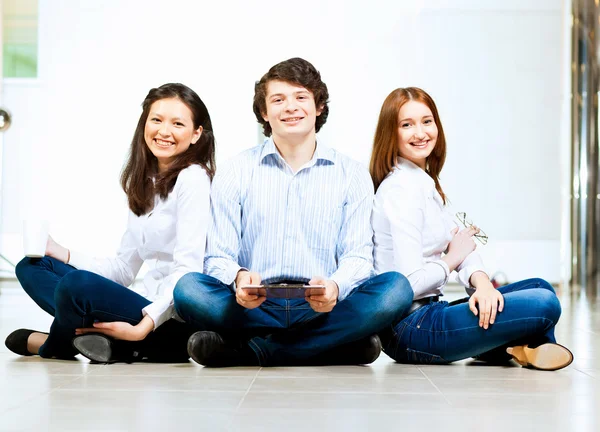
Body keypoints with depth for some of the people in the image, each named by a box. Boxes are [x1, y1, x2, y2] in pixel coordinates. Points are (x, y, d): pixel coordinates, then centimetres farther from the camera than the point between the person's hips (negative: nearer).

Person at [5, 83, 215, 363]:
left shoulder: (192, 179, -9)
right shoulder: (143, 184, 16)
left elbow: (187, 269, -18)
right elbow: (122, 271, 13)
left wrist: (143, 327, -26)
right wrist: (59, 253, 2)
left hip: (173, 325, -9)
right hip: (147, 306, 9)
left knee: (76, 284, -32)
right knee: (30, 266, 9)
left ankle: (53, 346, 0)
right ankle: (95, 333, -13)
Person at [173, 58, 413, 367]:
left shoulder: (352, 175, 10)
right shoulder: (236, 173, 9)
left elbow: (357, 254, 2)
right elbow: (219, 256, 3)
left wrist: (335, 286, -23)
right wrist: (239, 278, -23)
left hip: (321, 308, 1)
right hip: (253, 306, -1)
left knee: (396, 288, -27)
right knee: (188, 289, -28)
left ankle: (248, 351, -24)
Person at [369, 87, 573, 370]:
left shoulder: (426, 183, 15)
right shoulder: (401, 190, -16)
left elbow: (462, 245, 8)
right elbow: (409, 282, -23)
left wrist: (481, 281, -14)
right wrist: (451, 259, -5)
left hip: (426, 313, 10)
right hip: (409, 328, -10)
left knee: (540, 288, 13)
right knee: (544, 305, -17)